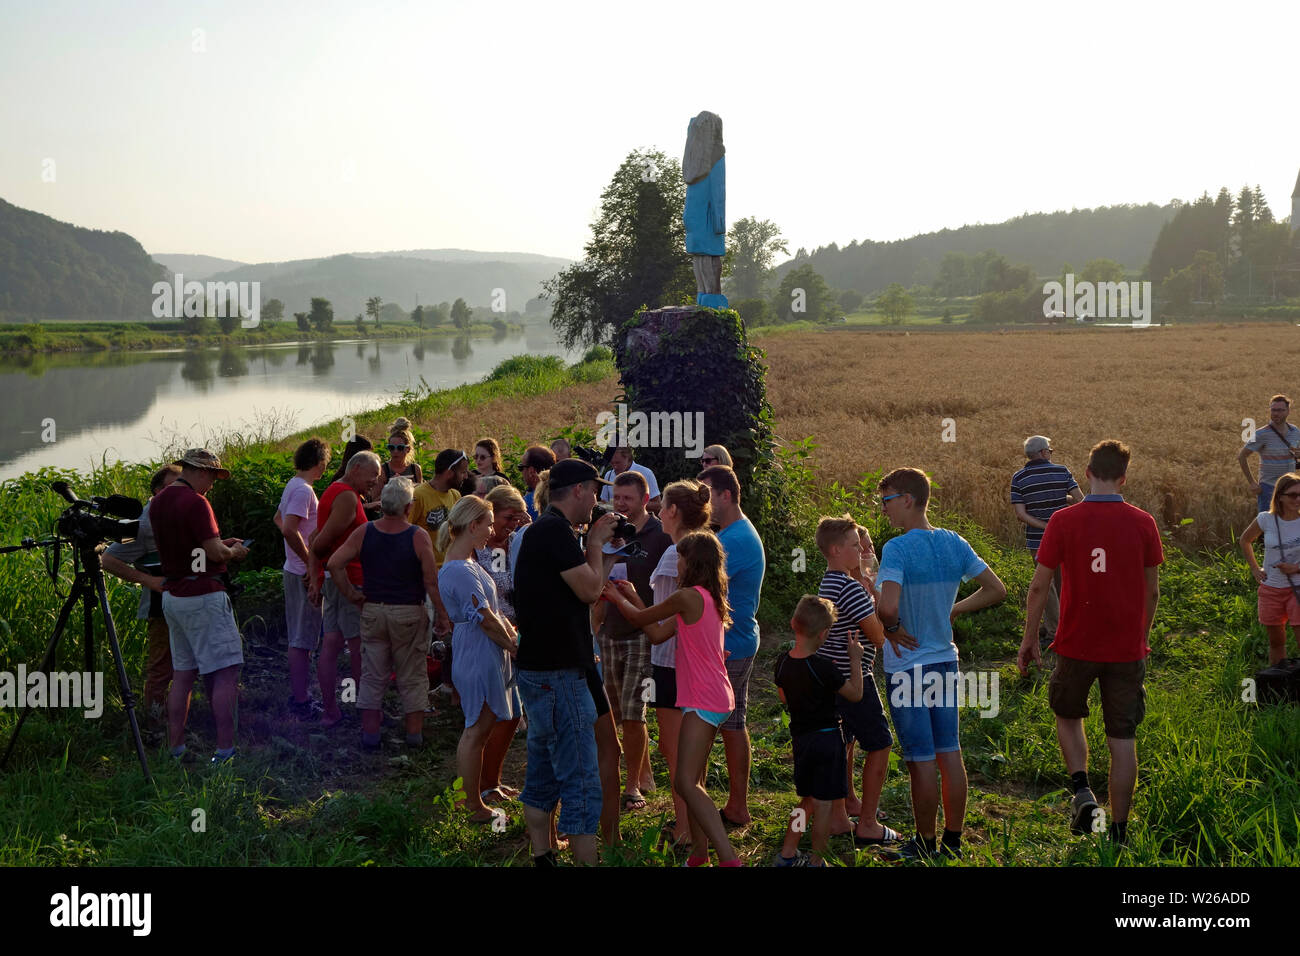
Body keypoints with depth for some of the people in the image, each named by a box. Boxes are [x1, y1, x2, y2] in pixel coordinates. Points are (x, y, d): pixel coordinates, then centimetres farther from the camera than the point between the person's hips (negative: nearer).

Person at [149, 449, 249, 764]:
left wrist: (220, 543, 18)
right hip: (203, 596, -9)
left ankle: (176, 749, 15)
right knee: (226, 672, -5)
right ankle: (225, 750, -9)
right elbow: (215, 553, -18)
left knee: (182, 673, 13)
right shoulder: (195, 503, -16)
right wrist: (234, 551, 3)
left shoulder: (158, 501, 12)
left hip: (171, 594, 9)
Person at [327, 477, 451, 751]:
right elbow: (431, 581, -15)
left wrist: (352, 594, 2)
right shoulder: (418, 536, -14)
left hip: (373, 612, 3)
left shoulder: (364, 532, -4)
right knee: (412, 676, 10)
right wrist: (442, 615, -5)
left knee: (372, 676, 12)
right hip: (409, 614, -2)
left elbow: (334, 564, -8)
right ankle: (414, 733, 16)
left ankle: (370, 733, 14)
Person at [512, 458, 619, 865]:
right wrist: (596, 543, -5)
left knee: (543, 778, 14)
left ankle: (542, 858, 21)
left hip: (541, 669, 11)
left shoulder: (543, 529, 16)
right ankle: (586, 860, -3)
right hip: (557, 674, -11)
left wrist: (593, 545, 14)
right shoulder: (556, 530, -16)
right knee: (582, 783, -7)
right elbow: (590, 590, -14)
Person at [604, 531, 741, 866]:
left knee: (686, 783, -14)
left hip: (703, 700, -10)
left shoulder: (688, 596, -14)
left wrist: (617, 598, 18)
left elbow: (638, 619, -2)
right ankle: (699, 851, 24)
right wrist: (633, 596, 23)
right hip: (716, 698, 10)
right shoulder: (710, 599, 14)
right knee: (693, 781, 17)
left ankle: (728, 857, -22)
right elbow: (658, 635, 17)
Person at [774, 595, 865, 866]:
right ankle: (817, 862, 10)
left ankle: (787, 855, 24)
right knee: (823, 804, 3)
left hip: (799, 738, 7)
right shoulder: (823, 667, -21)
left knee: (808, 800, 20)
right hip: (827, 738, -7)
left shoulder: (782, 662, -2)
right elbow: (856, 694, -9)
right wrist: (855, 659, -1)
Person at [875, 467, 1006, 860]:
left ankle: (925, 843, 16)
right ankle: (953, 840, 23)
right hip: (945, 661, 6)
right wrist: (952, 610, 8)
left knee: (921, 760, 3)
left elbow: (887, 607, -33)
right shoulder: (955, 543, 1)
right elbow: (996, 589, 6)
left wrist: (892, 628, -13)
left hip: (906, 668, -6)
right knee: (949, 753, 13)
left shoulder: (896, 549, -20)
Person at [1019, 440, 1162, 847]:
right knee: (1123, 739, 9)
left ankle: (1082, 791, 5)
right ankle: (1118, 831, 14)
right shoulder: (1143, 523, -3)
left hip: (1077, 645, -1)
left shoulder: (1063, 521, -8)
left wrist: (1029, 640, 5)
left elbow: (1038, 587, -6)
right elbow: (1152, 591, 5)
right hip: (1127, 648, 1)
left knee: (1067, 715, 24)